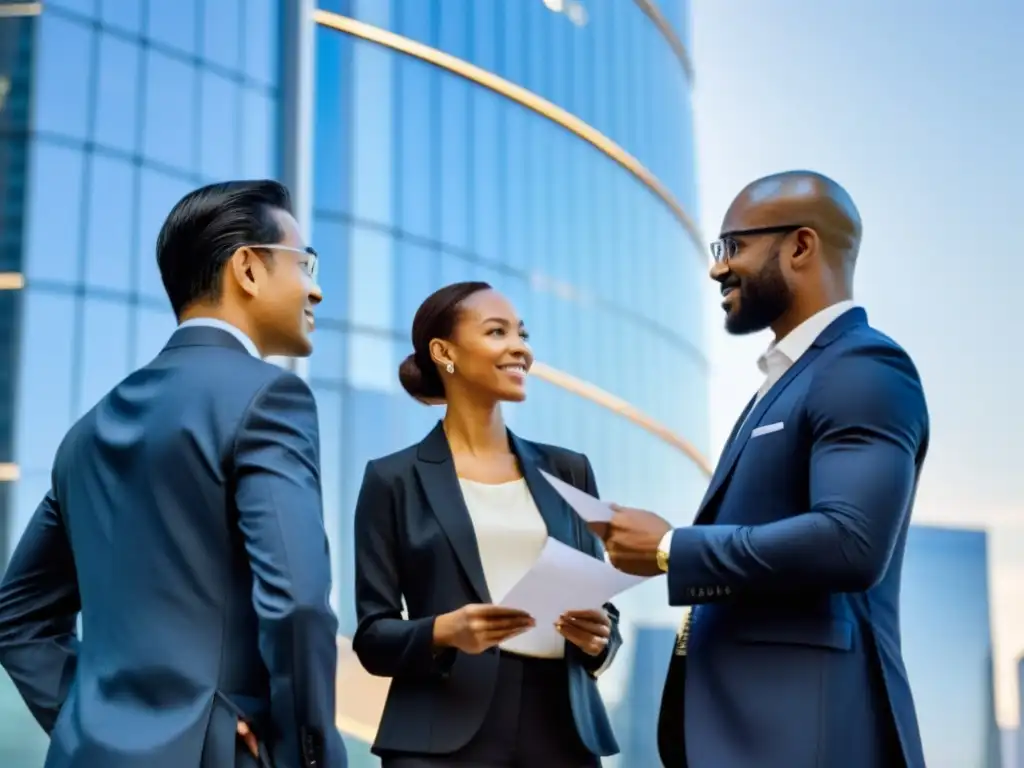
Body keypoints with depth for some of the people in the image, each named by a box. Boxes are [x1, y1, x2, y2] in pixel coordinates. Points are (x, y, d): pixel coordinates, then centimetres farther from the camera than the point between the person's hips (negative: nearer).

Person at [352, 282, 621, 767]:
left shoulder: (567, 471, 12)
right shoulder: (394, 479, 2)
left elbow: (603, 605, 13)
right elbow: (372, 636, 0)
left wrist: (597, 635, -8)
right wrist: (444, 632, -18)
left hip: (563, 727, 3)